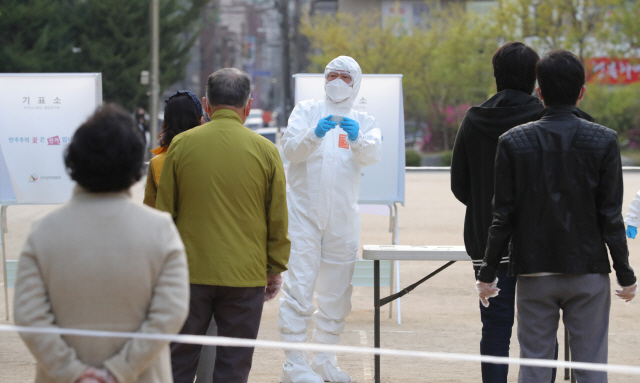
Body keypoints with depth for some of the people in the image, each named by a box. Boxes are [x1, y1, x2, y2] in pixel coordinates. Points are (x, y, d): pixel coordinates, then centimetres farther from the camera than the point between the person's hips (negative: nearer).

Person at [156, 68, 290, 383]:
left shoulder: (181, 145, -2)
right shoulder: (265, 151, -3)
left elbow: (163, 212, 4)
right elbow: (278, 219, 2)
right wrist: (275, 269, 13)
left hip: (189, 273, 1)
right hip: (246, 275, 0)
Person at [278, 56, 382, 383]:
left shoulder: (364, 123, 10)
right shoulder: (306, 112, 5)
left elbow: (372, 155, -10)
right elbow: (290, 148, -10)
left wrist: (356, 139, -33)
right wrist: (314, 135, -30)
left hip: (342, 219, 3)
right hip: (304, 213, -3)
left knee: (336, 293, 10)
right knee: (299, 287, -11)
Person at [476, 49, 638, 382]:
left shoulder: (514, 142, -3)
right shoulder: (603, 141, -5)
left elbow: (502, 217, -3)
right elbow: (611, 217, -4)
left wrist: (487, 274, 5)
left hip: (534, 272, 1)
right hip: (589, 272, 0)